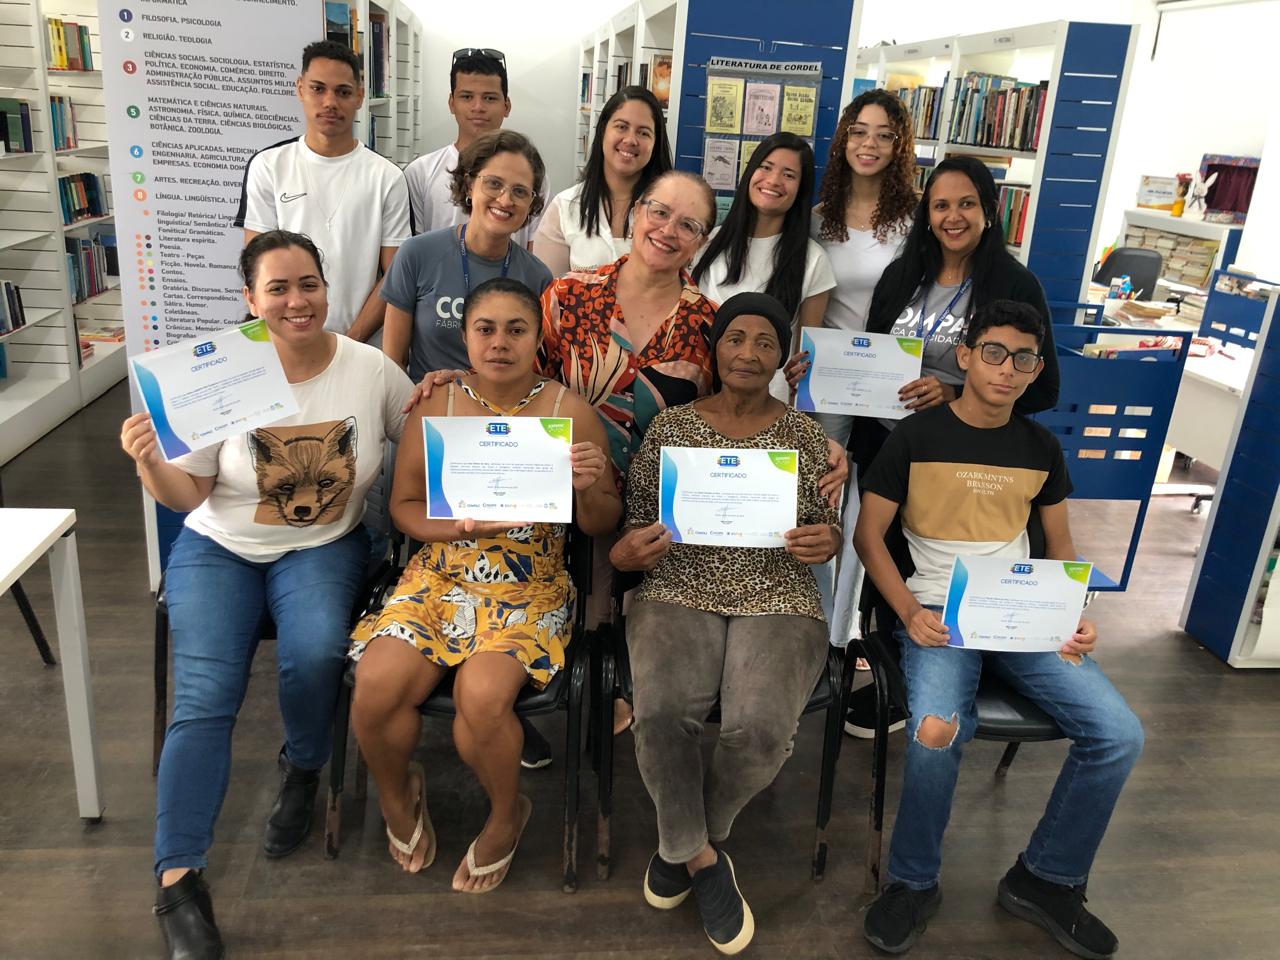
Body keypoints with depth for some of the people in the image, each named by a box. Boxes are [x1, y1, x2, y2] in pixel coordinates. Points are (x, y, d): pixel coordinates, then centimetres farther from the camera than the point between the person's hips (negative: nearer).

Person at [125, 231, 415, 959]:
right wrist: (149, 462, -24)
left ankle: (303, 774, 3)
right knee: (205, 698, -18)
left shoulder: (371, 368, -5)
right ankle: (179, 881, -8)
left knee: (315, 654, -29)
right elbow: (187, 496, -3)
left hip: (324, 545, 0)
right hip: (219, 546, 0)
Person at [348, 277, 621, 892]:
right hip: (440, 576, 2)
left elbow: (601, 526, 3)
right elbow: (404, 505, 8)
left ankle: (506, 814, 8)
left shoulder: (569, 411, -2)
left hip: (530, 587, -2)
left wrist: (588, 490, -21)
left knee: (482, 694, -28)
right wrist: (459, 527, -12)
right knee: (377, 685, -21)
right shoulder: (436, 405, 3)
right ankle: (396, 794, 16)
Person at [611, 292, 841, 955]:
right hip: (679, 596, 0)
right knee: (661, 712, -30)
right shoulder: (670, 427, 8)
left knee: (761, 728, -28)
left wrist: (824, 541, -10)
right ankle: (702, 855, 1)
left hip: (778, 602, 0)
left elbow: (830, 529, 13)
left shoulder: (805, 435, 9)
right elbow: (633, 524, 11)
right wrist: (630, 550, -12)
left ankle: (686, 841, 7)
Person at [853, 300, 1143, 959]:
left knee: (1119, 734, -15)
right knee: (936, 731, -33)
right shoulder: (916, 436, -2)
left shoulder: (1040, 447, 11)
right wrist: (911, 613, -16)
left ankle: (1045, 879, 9)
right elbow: (868, 535, -2)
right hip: (939, 614, -4)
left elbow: (1060, 546, 18)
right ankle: (913, 884, -3)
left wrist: (1075, 619, -2)